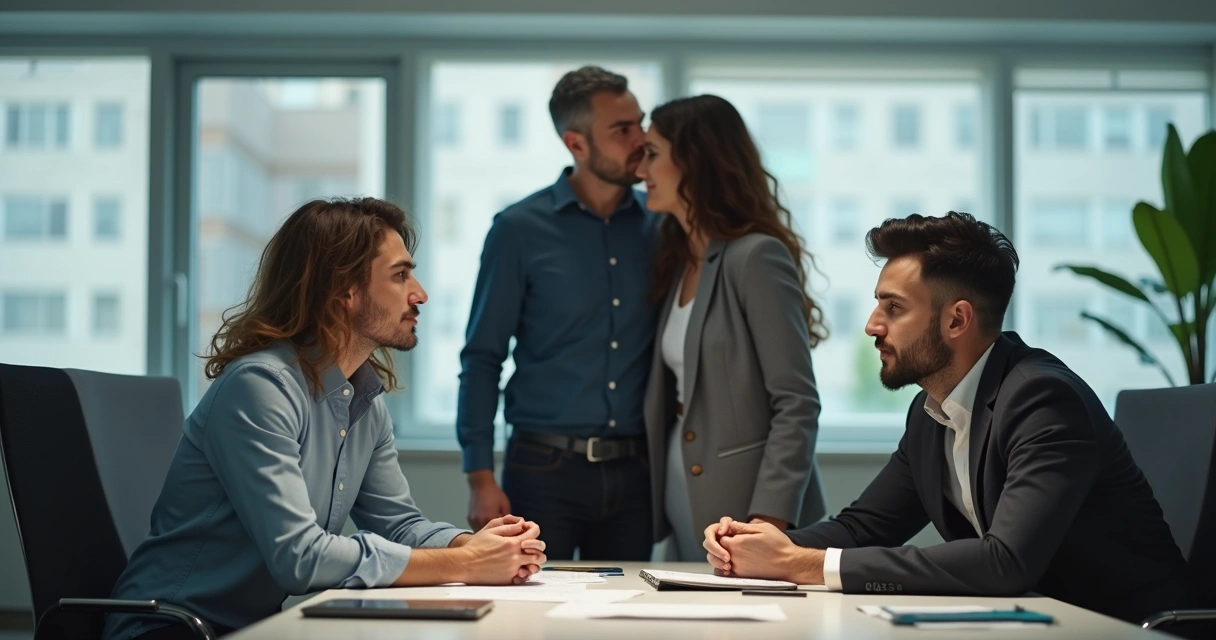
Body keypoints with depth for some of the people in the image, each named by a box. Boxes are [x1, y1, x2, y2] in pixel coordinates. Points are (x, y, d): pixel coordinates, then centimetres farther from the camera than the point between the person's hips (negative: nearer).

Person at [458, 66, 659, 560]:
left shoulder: (660, 226, 5)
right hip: (545, 467, -3)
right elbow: (482, 358, -2)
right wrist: (480, 477, -9)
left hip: (632, 473, 3)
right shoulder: (520, 229, -3)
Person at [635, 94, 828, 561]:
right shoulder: (678, 263, 12)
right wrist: (657, 510, 6)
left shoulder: (756, 257, -12)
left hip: (744, 512, -7)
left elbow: (797, 405, -15)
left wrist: (769, 523, -22)